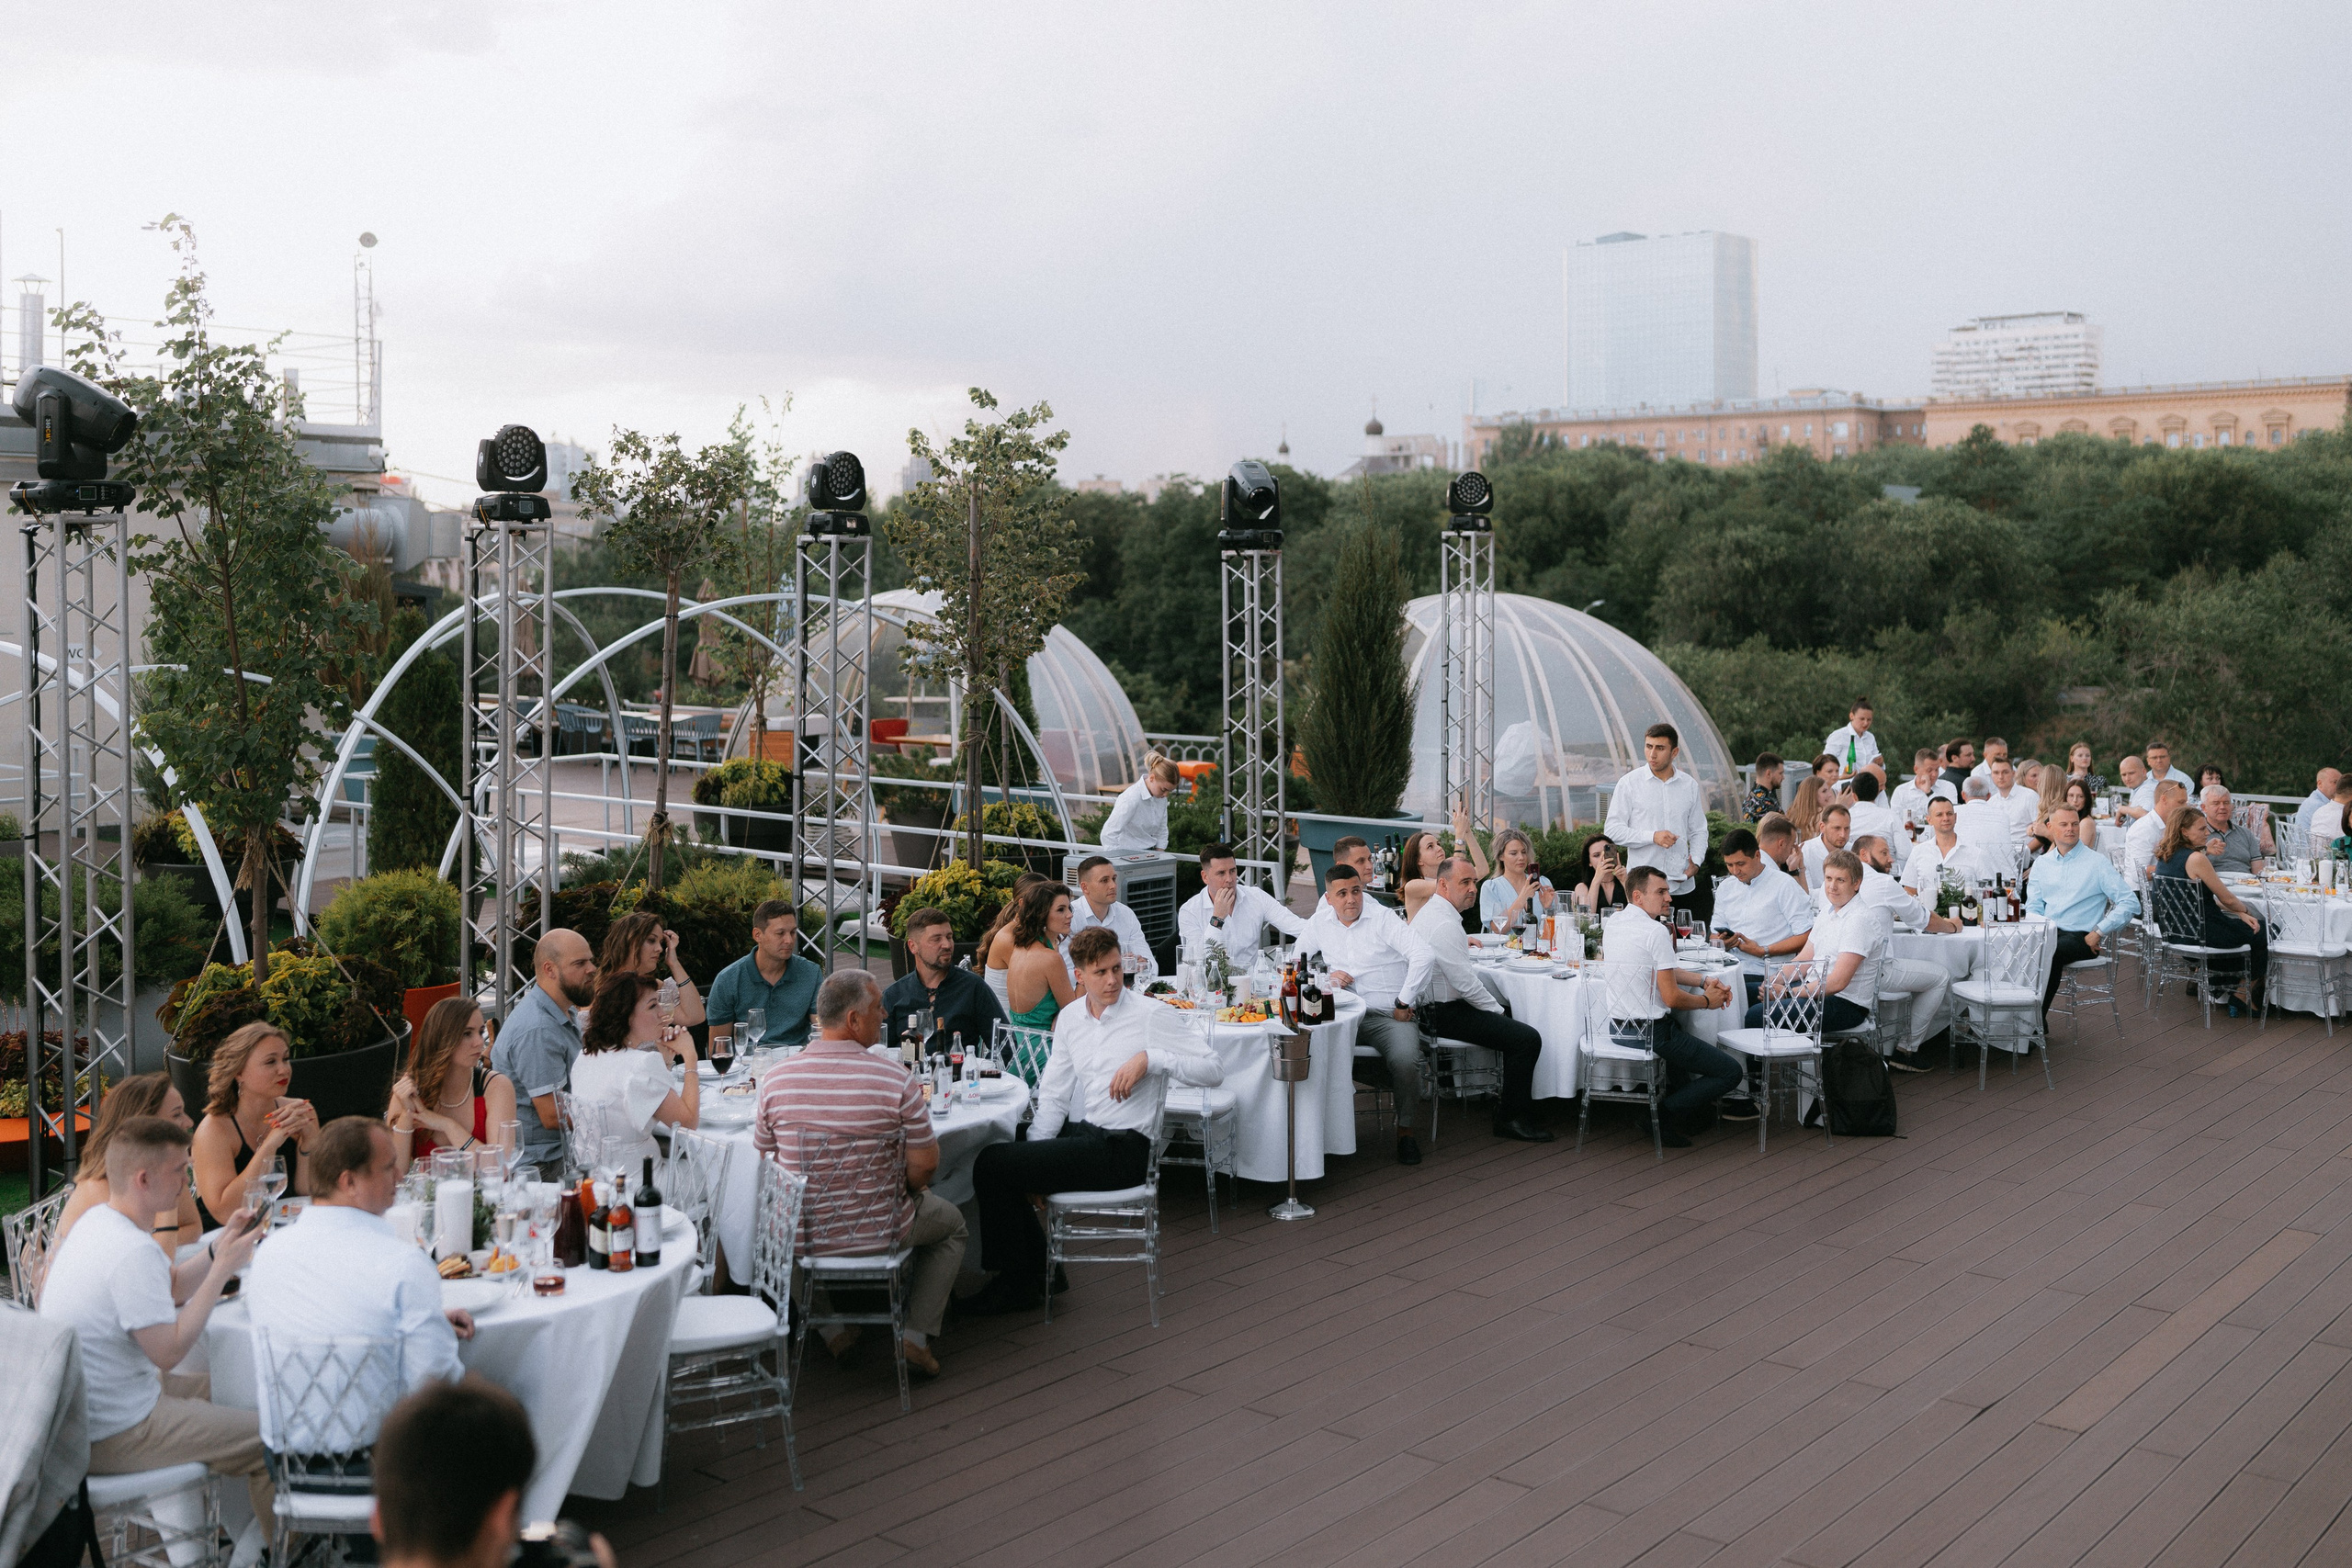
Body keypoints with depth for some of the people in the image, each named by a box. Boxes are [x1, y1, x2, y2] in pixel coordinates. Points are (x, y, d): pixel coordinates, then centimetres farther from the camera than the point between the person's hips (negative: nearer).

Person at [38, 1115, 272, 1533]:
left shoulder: (98, 1220, 6)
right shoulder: (132, 1251, -27)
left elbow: (173, 1287, 16)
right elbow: (168, 1352, -23)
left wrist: (220, 1245, 1)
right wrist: (222, 1269, -19)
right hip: (109, 1436, -11)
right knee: (272, 1439, -8)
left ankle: (245, 1538, 30)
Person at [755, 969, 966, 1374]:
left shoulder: (775, 1078, -12)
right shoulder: (895, 1078, -21)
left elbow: (765, 1157, 2)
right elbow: (925, 1166, -15)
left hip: (800, 1234, 3)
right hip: (879, 1234, -2)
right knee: (951, 1222, 28)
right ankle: (918, 1335, 15)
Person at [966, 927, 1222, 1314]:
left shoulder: (1152, 1016, -9)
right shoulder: (1070, 1018, 11)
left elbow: (1214, 1070, -14)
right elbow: (1053, 1094, 12)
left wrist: (1150, 1058, -25)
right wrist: (1035, 1151, -3)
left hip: (1121, 1149, -8)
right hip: (1080, 1133, 8)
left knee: (992, 1167, -15)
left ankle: (1017, 1283, 5)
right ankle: (1037, 1268, 11)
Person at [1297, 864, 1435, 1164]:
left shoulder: (1384, 918, -4)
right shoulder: (1320, 922, 11)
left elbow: (1424, 956, -14)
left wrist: (1403, 1003, -11)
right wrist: (1325, 977, -1)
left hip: (1388, 1015, -3)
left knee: (1405, 1060, -32)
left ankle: (1405, 1131, -9)